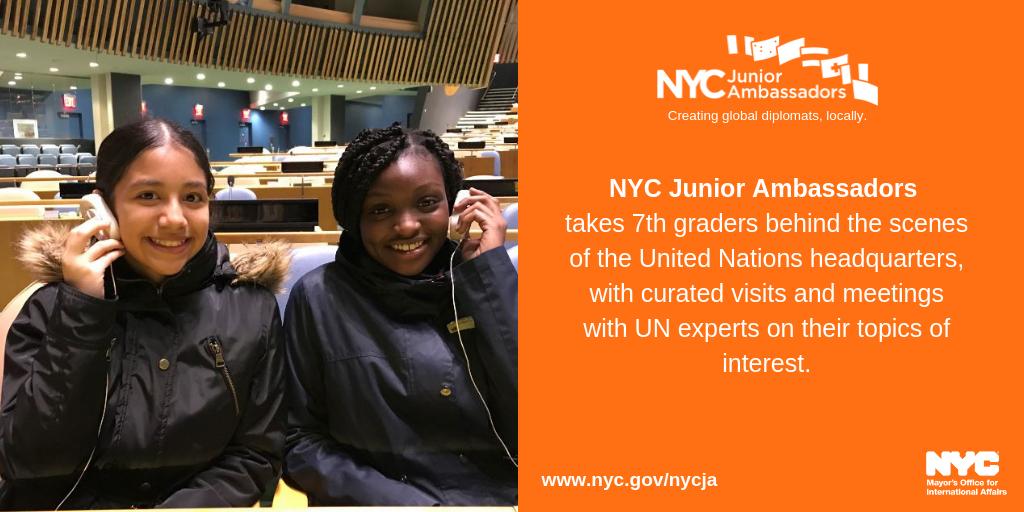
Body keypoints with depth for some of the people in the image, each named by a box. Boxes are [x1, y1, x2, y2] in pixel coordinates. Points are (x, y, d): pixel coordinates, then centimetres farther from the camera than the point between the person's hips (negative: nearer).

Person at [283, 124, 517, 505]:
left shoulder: (492, 283, 2)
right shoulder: (320, 298, -2)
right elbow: (301, 443, 1)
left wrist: (490, 268, -9)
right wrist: (407, 502, -11)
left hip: (500, 496, 2)